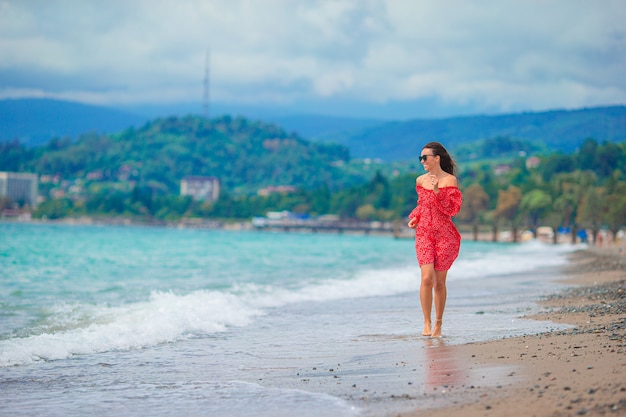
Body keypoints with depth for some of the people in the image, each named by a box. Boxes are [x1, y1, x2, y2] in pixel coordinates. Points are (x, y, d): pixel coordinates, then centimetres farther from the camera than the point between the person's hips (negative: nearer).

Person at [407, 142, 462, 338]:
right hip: (424, 234, 2)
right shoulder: (420, 181, 9)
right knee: (427, 278, -13)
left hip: (444, 235, -2)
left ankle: (438, 324, 16)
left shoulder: (449, 180, -4)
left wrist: (437, 191, -19)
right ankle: (427, 323, -7)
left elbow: (453, 209, -9)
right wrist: (414, 218, 4)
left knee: (439, 281, 3)